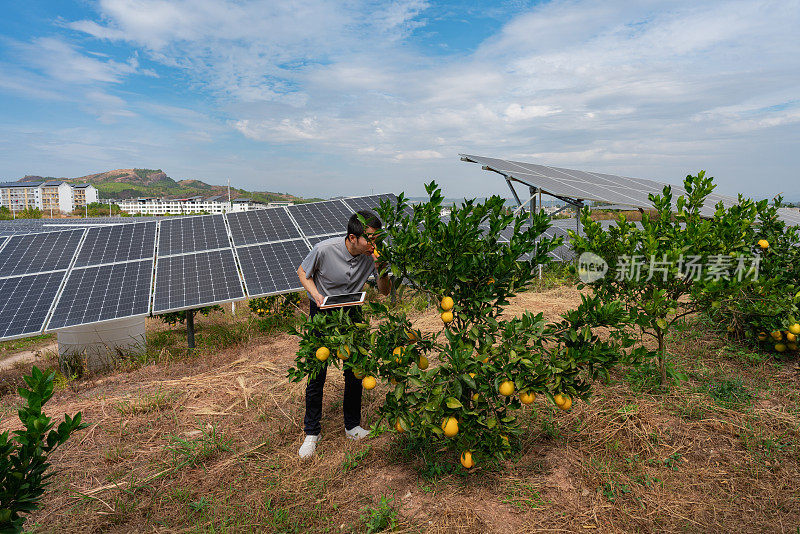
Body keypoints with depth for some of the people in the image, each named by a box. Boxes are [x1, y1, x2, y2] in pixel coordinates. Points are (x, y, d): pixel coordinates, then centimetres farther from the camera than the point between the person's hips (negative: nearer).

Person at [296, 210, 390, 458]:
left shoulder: (373, 254, -16)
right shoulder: (324, 249, -25)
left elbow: (384, 291, -7)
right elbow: (303, 272, -5)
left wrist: (382, 271, -28)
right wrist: (316, 294, -23)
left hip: (350, 312, 3)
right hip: (322, 312, -2)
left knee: (354, 372, 5)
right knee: (316, 374, -1)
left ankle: (352, 426, 26)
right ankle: (312, 432, 17)